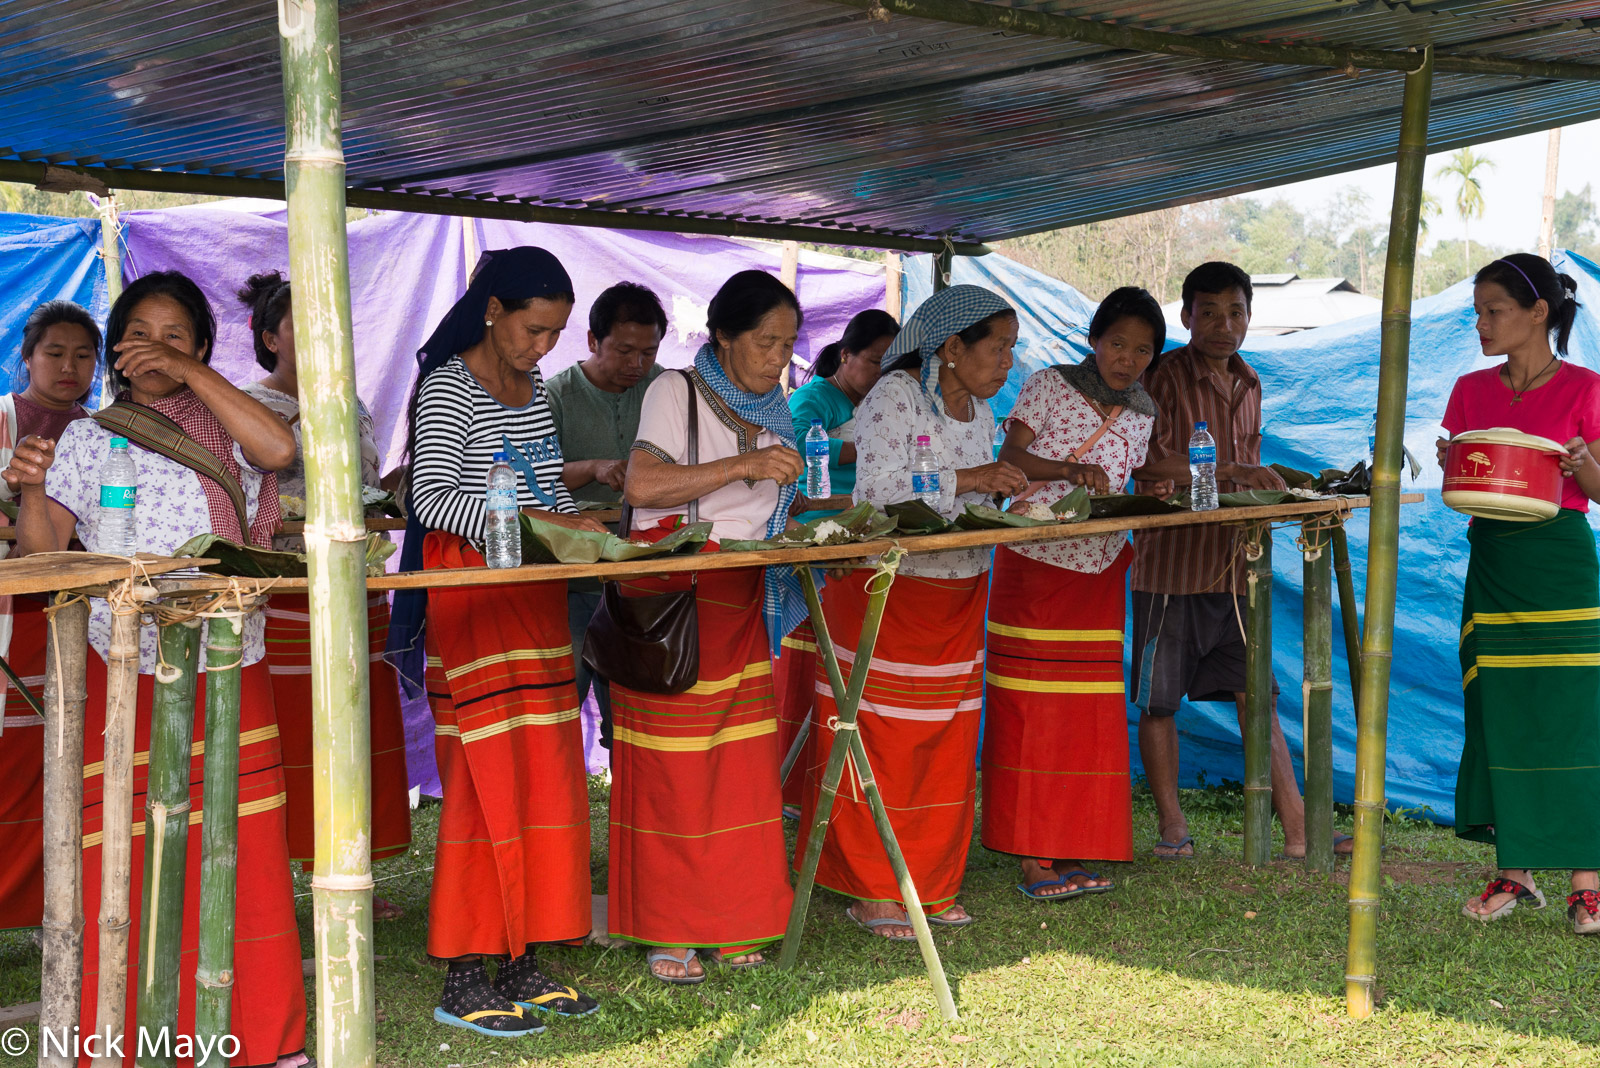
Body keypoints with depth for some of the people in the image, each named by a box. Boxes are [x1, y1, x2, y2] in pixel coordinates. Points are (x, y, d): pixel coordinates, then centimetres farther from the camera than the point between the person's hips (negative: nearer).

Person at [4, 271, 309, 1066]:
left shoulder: (223, 432, 13)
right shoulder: (86, 440, 12)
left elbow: (281, 448, -10)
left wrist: (187, 371, -7)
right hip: (121, 665, 0)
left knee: (240, 849, -2)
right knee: (123, 856, -5)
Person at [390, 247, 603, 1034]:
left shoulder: (535, 391, 15)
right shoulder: (448, 388, -10)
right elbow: (431, 498, -19)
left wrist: (578, 520, 2)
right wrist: (536, 525, -27)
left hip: (536, 598, 8)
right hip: (471, 599, -8)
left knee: (544, 779, 7)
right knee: (488, 782, -8)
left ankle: (521, 965, 15)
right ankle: (464, 980, -1)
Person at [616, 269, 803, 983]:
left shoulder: (772, 410, 15)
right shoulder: (676, 392, -6)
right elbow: (642, 485, -20)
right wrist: (745, 466, -24)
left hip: (741, 601, 6)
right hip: (671, 593, -6)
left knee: (740, 766, 4)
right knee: (672, 769, -5)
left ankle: (727, 921, 13)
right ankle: (667, 931, 3)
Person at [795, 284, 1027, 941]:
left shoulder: (979, 410, 12)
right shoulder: (894, 397, -12)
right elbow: (877, 490, -24)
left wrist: (1010, 503, -4)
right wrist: (967, 478, -26)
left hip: (958, 598, 8)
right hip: (886, 593, -8)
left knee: (946, 747, 8)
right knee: (882, 745, -3)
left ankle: (930, 883, 17)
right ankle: (872, 891, 5)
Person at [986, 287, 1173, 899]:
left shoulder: (1141, 411, 11)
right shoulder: (1048, 387, -3)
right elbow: (1009, 460, -8)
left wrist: (1152, 494, -4)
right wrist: (1072, 469, -24)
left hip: (1100, 568, 5)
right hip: (1034, 563, -5)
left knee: (1088, 710, 2)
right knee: (1031, 708, -5)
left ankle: (1069, 851, 7)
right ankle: (1031, 854, -3)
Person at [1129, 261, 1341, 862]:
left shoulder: (1248, 384, 15)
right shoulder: (1165, 377, -7)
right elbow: (1149, 461, -19)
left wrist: (1277, 484, 6)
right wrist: (1230, 472, -25)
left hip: (1233, 562, 5)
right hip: (1172, 561, -5)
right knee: (1159, 700, 4)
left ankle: (1298, 829, 5)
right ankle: (1171, 826, 16)